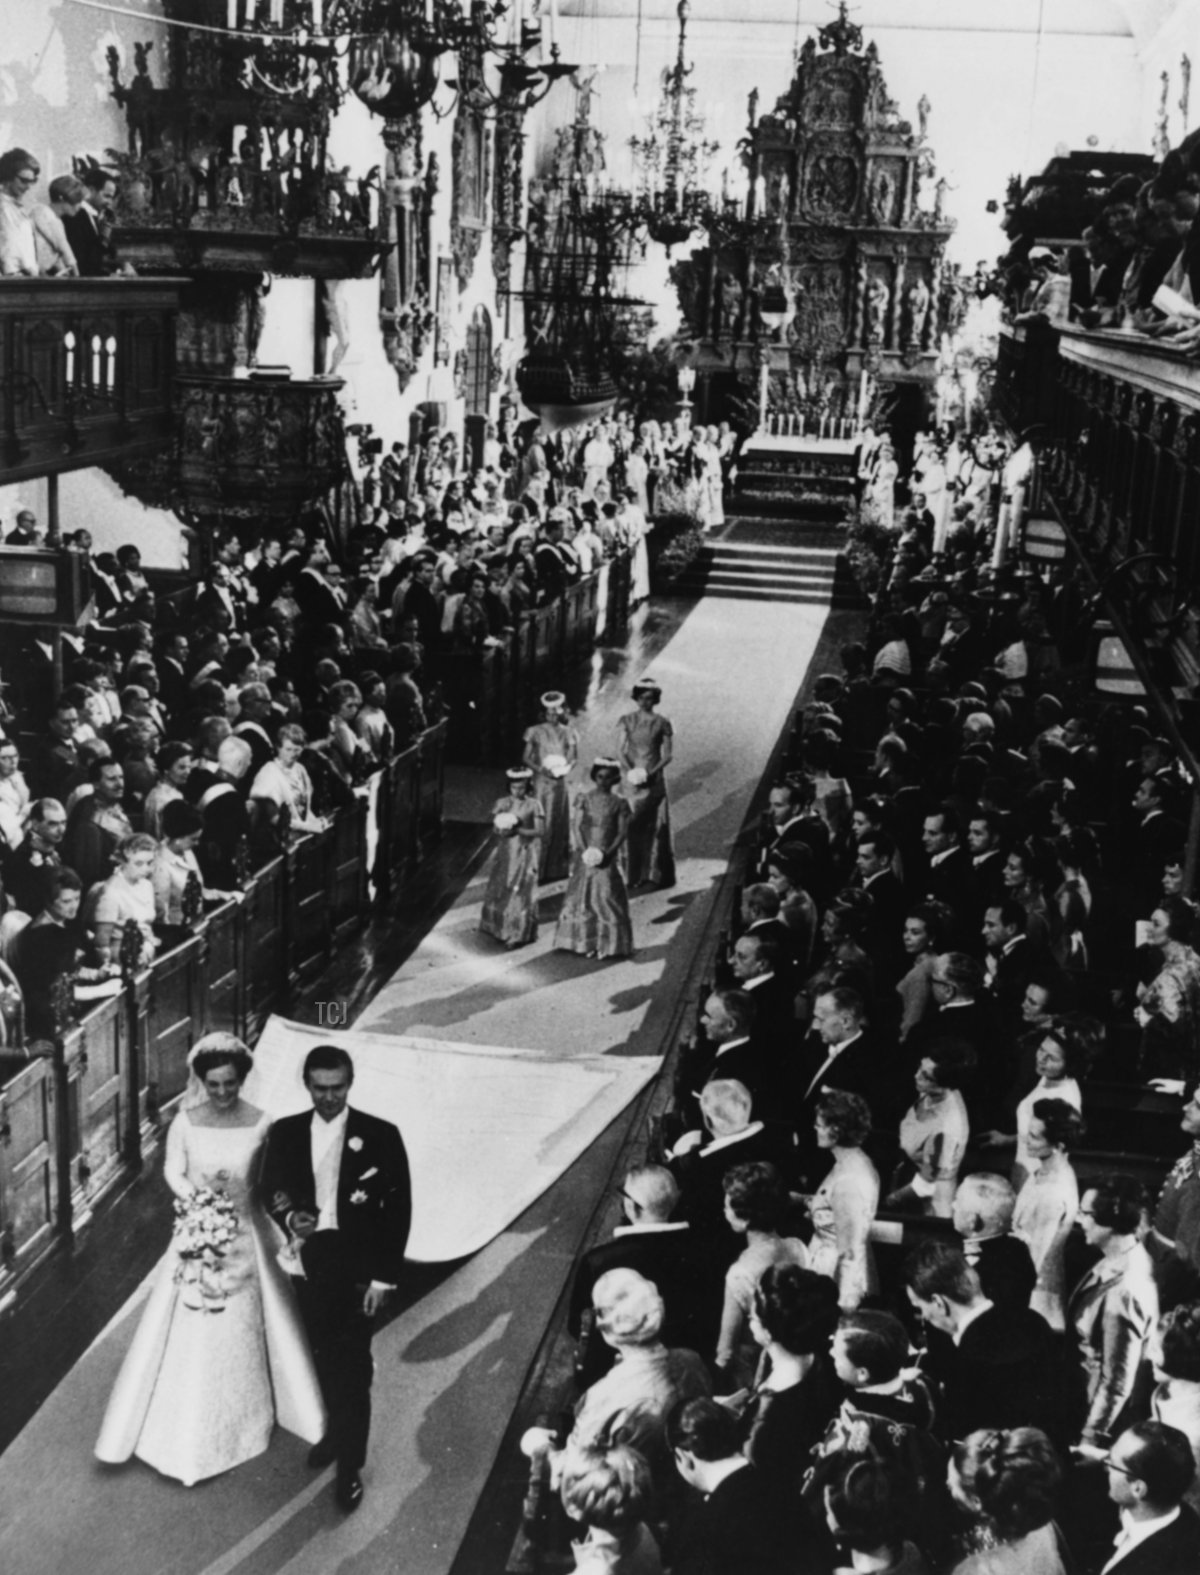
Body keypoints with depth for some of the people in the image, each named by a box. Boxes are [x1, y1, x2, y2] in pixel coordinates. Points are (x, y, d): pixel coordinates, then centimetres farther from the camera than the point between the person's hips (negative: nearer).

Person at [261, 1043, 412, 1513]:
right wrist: (289, 1218, -16)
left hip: (356, 1267, -3)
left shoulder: (380, 1136, -10)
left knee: (352, 1366, 0)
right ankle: (336, 1430, 39)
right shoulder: (285, 1133, 0)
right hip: (309, 1262, 3)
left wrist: (383, 1277, -10)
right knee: (324, 1357, 18)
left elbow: (398, 1209, -8)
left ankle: (350, 1465, 10)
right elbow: (271, 1191, 7)